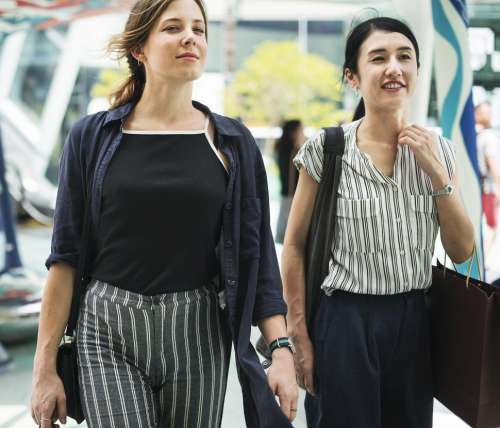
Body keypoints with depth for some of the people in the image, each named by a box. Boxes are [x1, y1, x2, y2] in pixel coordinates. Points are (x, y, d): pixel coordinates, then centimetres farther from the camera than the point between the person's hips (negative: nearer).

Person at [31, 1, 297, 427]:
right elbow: (66, 256, 0)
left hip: (199, 333, 1)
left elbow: (257, 255, 2)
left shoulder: (233, 144, 2)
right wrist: (45, 367, -2)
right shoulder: (92, 137, 0)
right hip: (109, 332, -1)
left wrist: (281, 350, -7)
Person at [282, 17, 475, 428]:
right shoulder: (326, 150, -7)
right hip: (346, 321, -3)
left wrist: (437, 173, -9)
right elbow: (295, 246, -2)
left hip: (415, 320, 3)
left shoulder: (439, 151, 3)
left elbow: (462, 252, 2)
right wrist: (298, 335, -5)